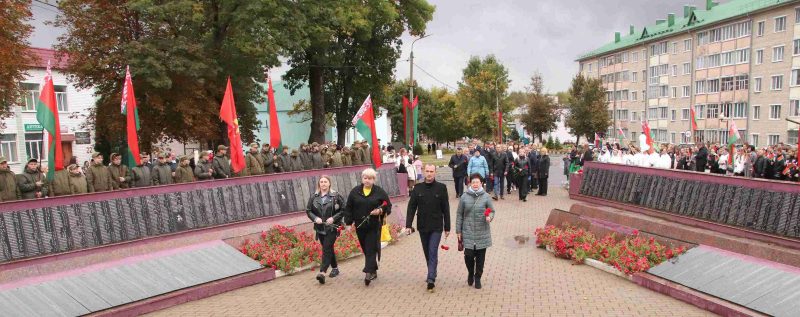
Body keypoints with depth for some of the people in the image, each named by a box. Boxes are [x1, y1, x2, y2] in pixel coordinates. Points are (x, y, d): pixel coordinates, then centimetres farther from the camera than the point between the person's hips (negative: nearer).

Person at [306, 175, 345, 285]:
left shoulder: (336, 196, -6)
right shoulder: (314, 197, 3)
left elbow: (343, 209, -4)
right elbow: (308, 210, 8)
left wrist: (334, 218, -16)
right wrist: (315, 218, -9)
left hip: (332, 227, -4)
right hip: (320, 228, 4)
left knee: (327, 249, -12)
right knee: (328, 248, 15)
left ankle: (322, 272, -16)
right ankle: (335, 268, 31)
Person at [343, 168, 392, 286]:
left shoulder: (380, 192, -1)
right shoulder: (355, 192, 5)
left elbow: (388, 206, 3)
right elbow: (348, 208, 8)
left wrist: (380, 211, -16)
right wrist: (349, 222, 2)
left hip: (374, 226, -3)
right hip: (360, 226, 3)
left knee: (371, 249, -7)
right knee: (366, 249, 10)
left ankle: (369, 272, -8)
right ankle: (373, 271, 22)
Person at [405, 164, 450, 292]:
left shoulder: (441, 188, -4)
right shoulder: (418, 188, 1)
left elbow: (446, 209, -1)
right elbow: (411, 207, 0)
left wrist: (447, 227, -1)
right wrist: (408, 225, -8)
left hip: (436, 227, -3)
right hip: (422, 226, 3)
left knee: (433, 252, -8)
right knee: (427, 253, 14)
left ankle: (431, 279, -9)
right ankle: (432, 274, 31)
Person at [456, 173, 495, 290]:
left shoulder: (486, 197, -1)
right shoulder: (464, 197, -1)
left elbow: (492, 211, 8)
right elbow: (459, 214, 4)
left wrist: (490, 217, -15)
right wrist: (458, 231, 3)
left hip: (482, 233, 1)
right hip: (468, 232, 0)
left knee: (480, 257, 7)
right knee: (468, 255, -5)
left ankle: (478, 278, 28)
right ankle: (470, 273, 25)